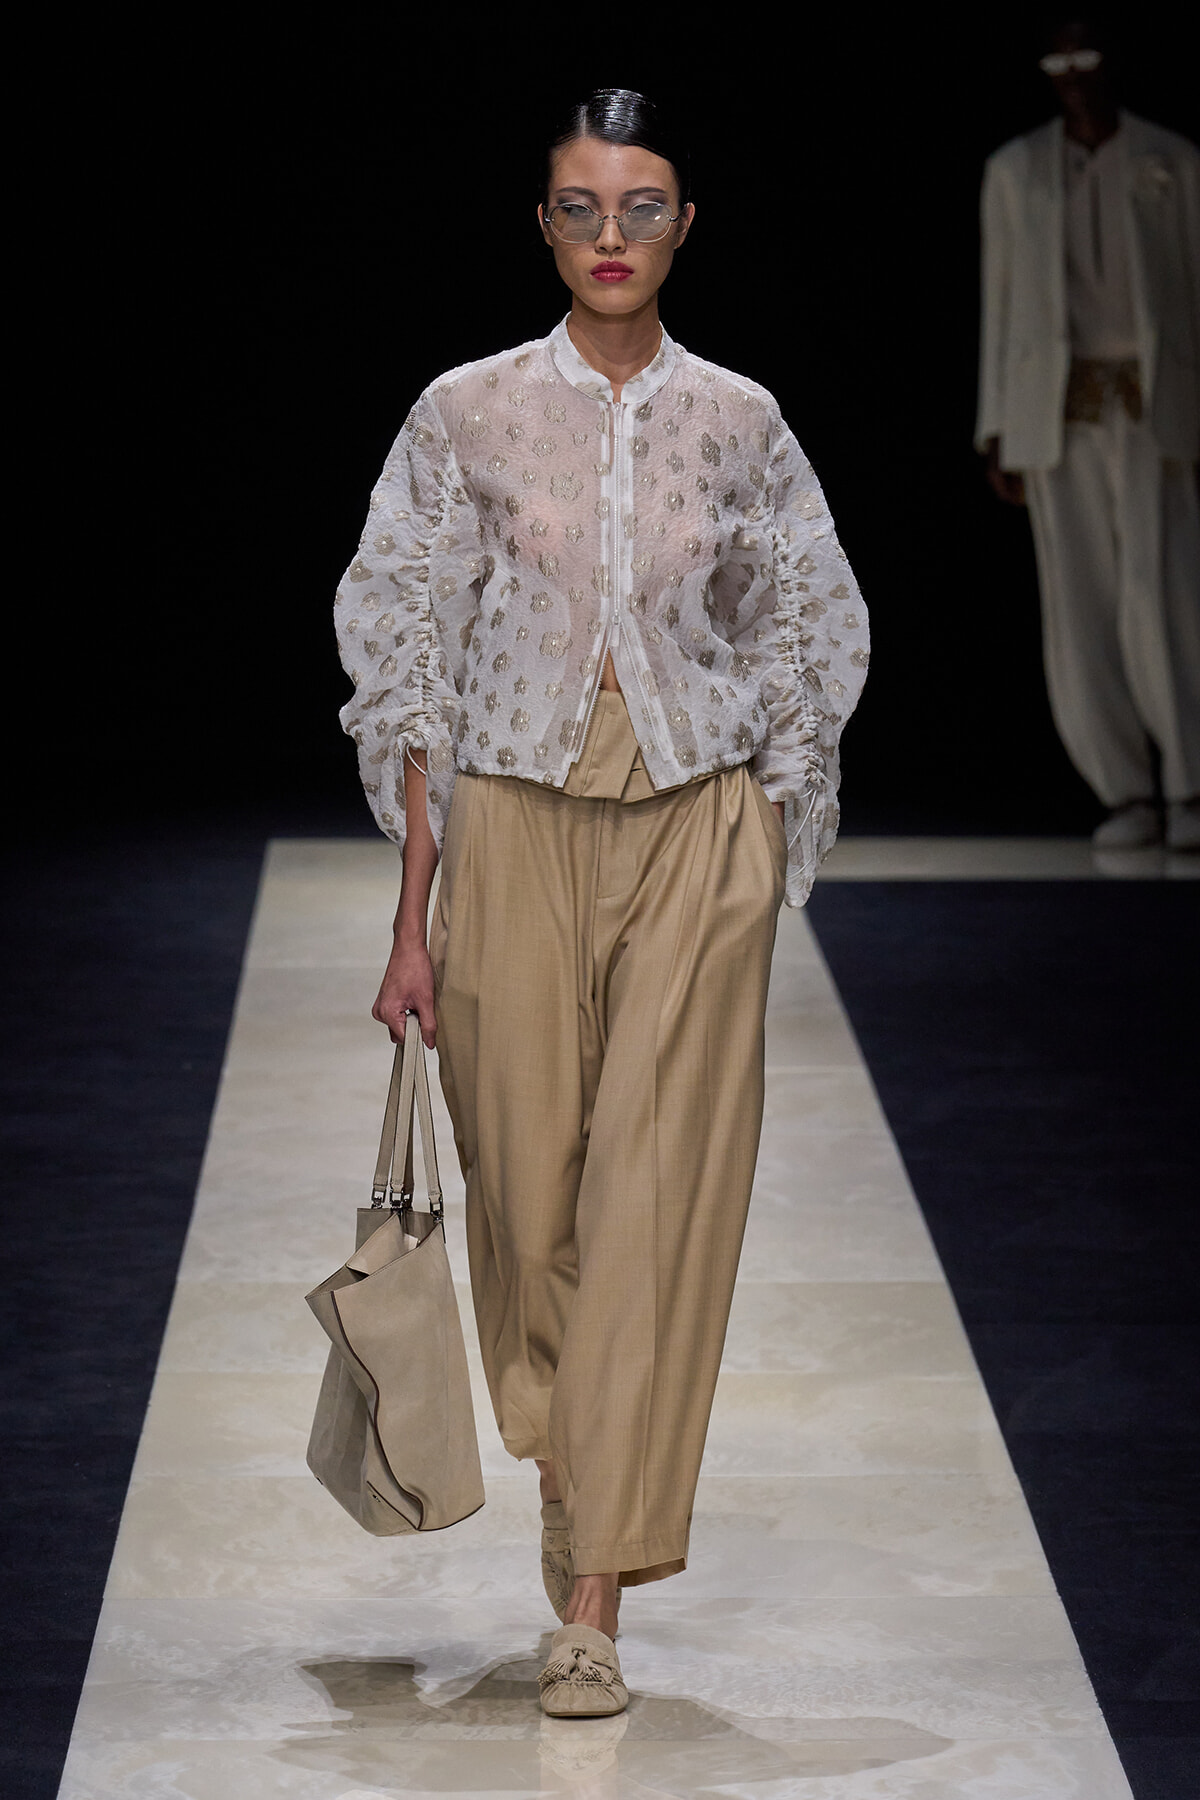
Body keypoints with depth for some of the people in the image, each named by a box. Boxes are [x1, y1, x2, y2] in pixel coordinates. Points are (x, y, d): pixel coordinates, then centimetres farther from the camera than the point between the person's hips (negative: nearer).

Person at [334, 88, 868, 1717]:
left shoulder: (738, 424, 3)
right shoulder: (467, 417, 0)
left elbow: (801, 657, 9)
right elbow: (410, 664, 0)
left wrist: (754, 869, 3)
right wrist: (414, 914, -3)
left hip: (698, 837, 0)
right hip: (517, 831, 0)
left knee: (658, 1200, -5)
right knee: (528, 1184, 6)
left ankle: (596, 1604, -1)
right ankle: (570, 1462, 38)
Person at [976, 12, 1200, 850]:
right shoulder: (1014, 170, 8)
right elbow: (1001, 303, 10)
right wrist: (997, 432, 5)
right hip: (1058, 410, 2)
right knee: (1081, 606, -3)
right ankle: (1128, 795, 3)